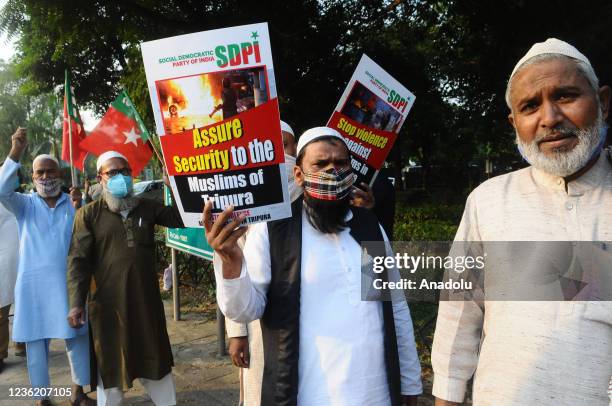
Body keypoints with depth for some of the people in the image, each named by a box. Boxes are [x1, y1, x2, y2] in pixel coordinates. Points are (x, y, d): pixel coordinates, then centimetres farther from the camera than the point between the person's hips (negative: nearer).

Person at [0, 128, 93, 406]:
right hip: (34, 284, -1)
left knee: (77, 337, 9)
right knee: (36, 340, 7)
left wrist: (78, 208, -18)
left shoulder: (75, 203, 5)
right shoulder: (25, 204, 3)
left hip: (68, 282, 1)